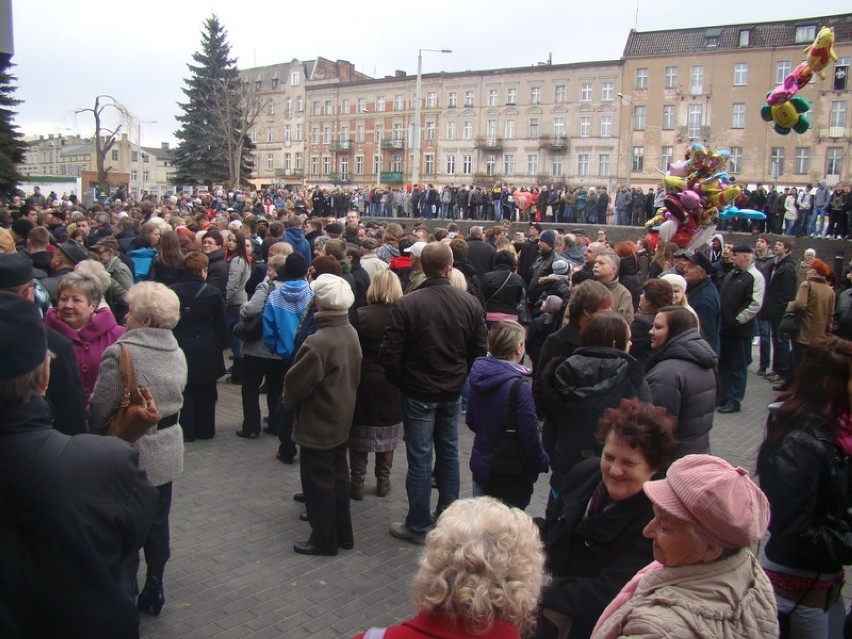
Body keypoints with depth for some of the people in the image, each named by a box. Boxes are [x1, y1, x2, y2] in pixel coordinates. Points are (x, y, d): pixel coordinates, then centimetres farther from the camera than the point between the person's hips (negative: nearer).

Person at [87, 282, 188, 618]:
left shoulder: (120, 353, -21)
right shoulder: (177, 352, 1)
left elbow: (99, 409, -17)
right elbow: (175, 400, 5)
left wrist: (95, 435, 2)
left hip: (131, 452, -6)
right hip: (167, 450, 6)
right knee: (157, 521, 19)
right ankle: (154, 591, 33)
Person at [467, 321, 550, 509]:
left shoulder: (478, 377, -1)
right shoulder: (519, 388, -23)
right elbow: (529, 436, -20)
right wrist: (543, 462, -3)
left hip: (480, 465, 7)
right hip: (511, 476, -6)